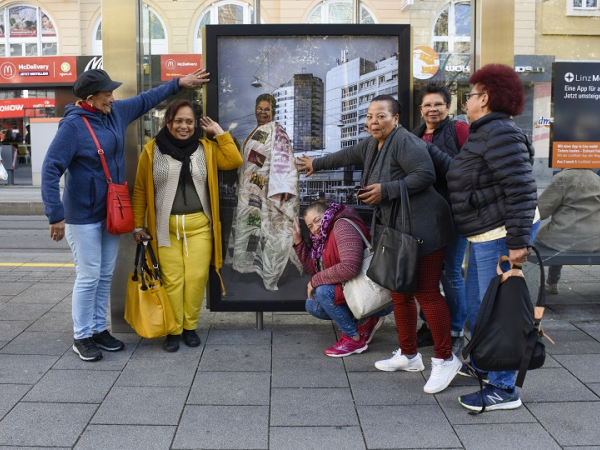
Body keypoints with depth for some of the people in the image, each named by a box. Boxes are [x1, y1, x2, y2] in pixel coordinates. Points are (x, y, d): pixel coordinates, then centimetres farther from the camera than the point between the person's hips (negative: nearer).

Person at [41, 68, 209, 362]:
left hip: (111, 213, 7)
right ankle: (82, 337, 14)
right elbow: (51, 170, -20)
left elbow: (145, 100, 20)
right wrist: (56, 215, -24)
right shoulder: (73, 125, -18)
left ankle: (99, 329, 27)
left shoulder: (116, 112, 2)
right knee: (89, 277, -1)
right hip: (84, 216, -7)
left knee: (105, 275, 14)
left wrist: (178, 83, 22)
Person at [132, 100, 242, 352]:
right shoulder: (152, 151, 2)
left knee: (196, 278, 0)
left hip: (199, 226, 2)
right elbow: (140, 191, 5)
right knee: (172, 280, 0)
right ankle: (174, 330, 15)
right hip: (166, 227, -1)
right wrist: (138, 225, 2)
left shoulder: (206, 148, 9)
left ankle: (190, 327, 18)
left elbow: (234, 161, -5)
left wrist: (220, 132, -1)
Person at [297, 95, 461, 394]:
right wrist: (316, 164, 46)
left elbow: (425, 174, -22)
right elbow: (348, 155, 33)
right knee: (400, 293, 12)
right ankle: (408, 355, 25)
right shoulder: (372, 144, 16)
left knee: (426, 293, -8)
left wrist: (386, 189, -21)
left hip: (421, 228, -9)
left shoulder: (404, 141, -12)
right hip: (396, 230, 10)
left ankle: (445, 359, 4)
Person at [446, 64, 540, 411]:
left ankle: (504, 390, 7)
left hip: (502, 232, -11)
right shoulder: (485, 133, 17)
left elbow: (522, 189, -23)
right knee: (476, 303, 22)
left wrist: (518, 242, -24)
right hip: (487, 233, 11)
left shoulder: (499, 134, -17)